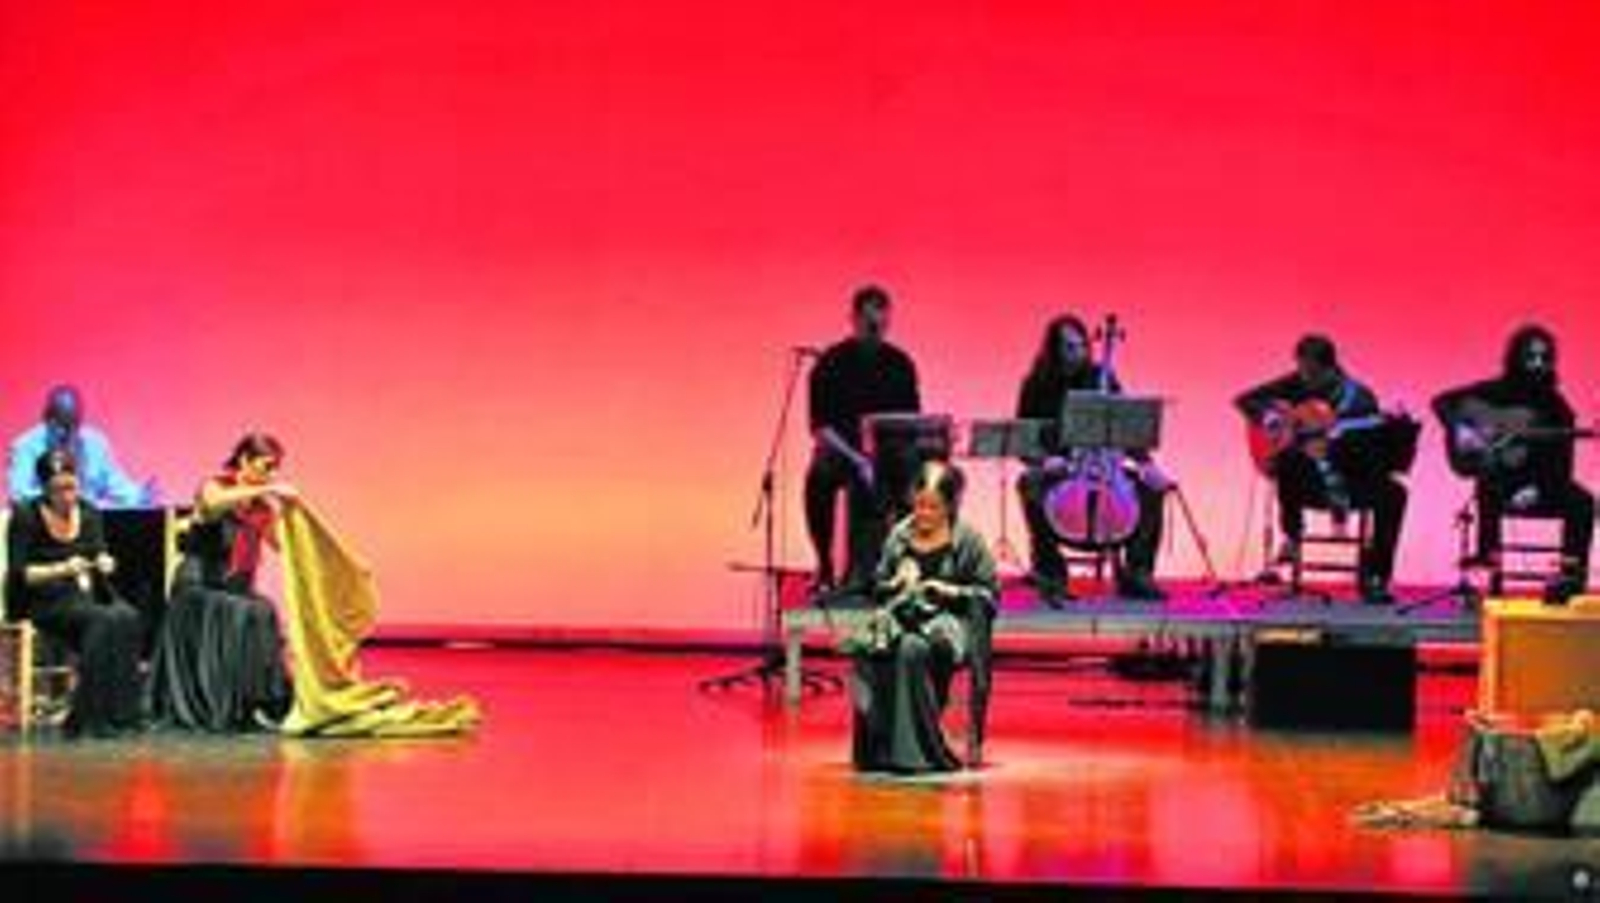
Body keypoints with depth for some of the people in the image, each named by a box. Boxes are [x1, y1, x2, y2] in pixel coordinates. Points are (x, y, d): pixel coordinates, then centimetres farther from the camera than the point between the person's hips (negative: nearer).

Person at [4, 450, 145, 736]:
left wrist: (103, 563, -13)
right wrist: (62, 569, -22)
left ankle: (124, 712, -26)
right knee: (103, 621, -33)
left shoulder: (87, 513, 9)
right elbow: (18, 574, -9)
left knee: (128, 619, -28)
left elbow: (99, 554, 11)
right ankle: (92, 718, -29)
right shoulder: (26, 516, -6)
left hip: (85, 594, 5)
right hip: (44, 601, -5)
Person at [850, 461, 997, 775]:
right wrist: (896, 585, -2)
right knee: (866, 651, -30)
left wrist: (951, 591, -11)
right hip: (903, 617, 4)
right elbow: (879, 587, 20)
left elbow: (989, 594, 3)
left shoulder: (967, 540, 3)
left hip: (948, 621, -4)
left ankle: (916, 752, -32)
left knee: (913, 649, -38)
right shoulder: (899, 535, 14)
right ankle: (876, 750, -27)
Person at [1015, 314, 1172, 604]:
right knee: (1030, 485, -35)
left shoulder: (1100, 379, 3)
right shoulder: (1038, 385, -1)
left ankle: (1135, 572, -7)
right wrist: (1044, 459, -23)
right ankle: (1050, 574, -23)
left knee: (1152, 487, -19)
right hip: (1056, 471, -2)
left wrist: (1144, 462, -15)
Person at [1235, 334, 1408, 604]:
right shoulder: (1296, 385, 2)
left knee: (1392, 494, -28)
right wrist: (1268, 416, -13)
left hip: (1352, 479, 0)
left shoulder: (1358, 397, -4)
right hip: (1308, 480, 1)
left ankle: (1374, 579, -19)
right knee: (1287, 458, -33)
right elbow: (1245, 400, 7)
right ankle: (1292, 537, -12)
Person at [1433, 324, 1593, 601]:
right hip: (1503, 479, -2)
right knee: (1490, 485, -37)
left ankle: (1572, 574, -25)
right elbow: (1443, 402, 2)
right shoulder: (1496, 392, 1)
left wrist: (1536, 490, -19)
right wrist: (1460, 430, -17)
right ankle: (1487, 556, -32)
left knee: (1582, 502, -25)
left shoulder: (1556, 407, 3)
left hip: (1541, 487, 2)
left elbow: (1561, 465, -1)